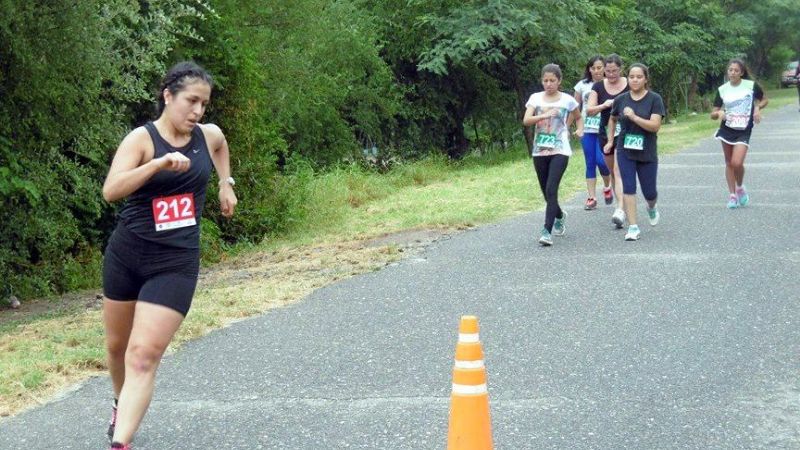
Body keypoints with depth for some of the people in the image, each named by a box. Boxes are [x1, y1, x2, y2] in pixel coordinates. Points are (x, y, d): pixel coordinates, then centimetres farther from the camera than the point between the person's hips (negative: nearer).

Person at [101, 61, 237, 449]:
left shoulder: (209, 136, 2)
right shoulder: (141, 138, -12)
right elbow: (111, 190, -29)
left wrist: (226, 183, 23)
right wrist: (161, 162, -36)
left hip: (176, 263, 0)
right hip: (127, 256, 0)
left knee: (144, 356, -13)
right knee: (118, 345, 18)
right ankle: (122, 405, 48)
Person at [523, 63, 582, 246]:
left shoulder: (567, 100, 1)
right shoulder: (535, 98, 3)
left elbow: (578, 117, 19)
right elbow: (526, 120, -11)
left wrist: (580, 129, -1)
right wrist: (544, 115, -25)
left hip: (559, 151, -3)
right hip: (540, 151, 3)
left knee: (551, 189, -18)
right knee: (546, 191, 12)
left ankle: (547, 231, -21)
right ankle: (559, 216, 43)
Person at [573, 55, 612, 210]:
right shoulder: (582, 85, 5)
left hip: (604, 129, -2)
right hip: (587, 130, 2)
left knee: (601, 161, -11)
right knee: (590, 164, 3)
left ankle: (607, 187, 19)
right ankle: (591, 198, 7)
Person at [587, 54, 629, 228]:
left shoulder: (629, 86, -3)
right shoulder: (598, 87, 4)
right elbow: (589, 110, -2)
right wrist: (604, 105, -19)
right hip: (606, 133, 4)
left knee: (619, 170, -17)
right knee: (613, 171, 14)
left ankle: (620, 209, -26)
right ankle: (619, 200, 27)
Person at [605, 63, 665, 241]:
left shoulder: (654, 99, -8)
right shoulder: (621, 99, 1)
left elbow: (655, 126, -18)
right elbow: (612, 119, 21)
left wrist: (634, 117, -25)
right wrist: (610, 140, 17)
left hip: (647, 153, -2)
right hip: (625, 152, 2)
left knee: (649, 192, 7)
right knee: (628, 188, -8)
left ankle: (652, 208, 42)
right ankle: (633, 227, -5)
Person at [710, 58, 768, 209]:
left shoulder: (751, 85, -7)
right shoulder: (722, 89, -1)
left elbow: (764, 100, 10)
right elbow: (713, 114, 1)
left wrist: (757, 108, -10)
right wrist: (719, 113, -22)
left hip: (744, 131, -3)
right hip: (727, 130, 3)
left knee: (737, 163, -16)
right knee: (729, 163, 8)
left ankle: (740, 188, 12)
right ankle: (732, 195, 19)